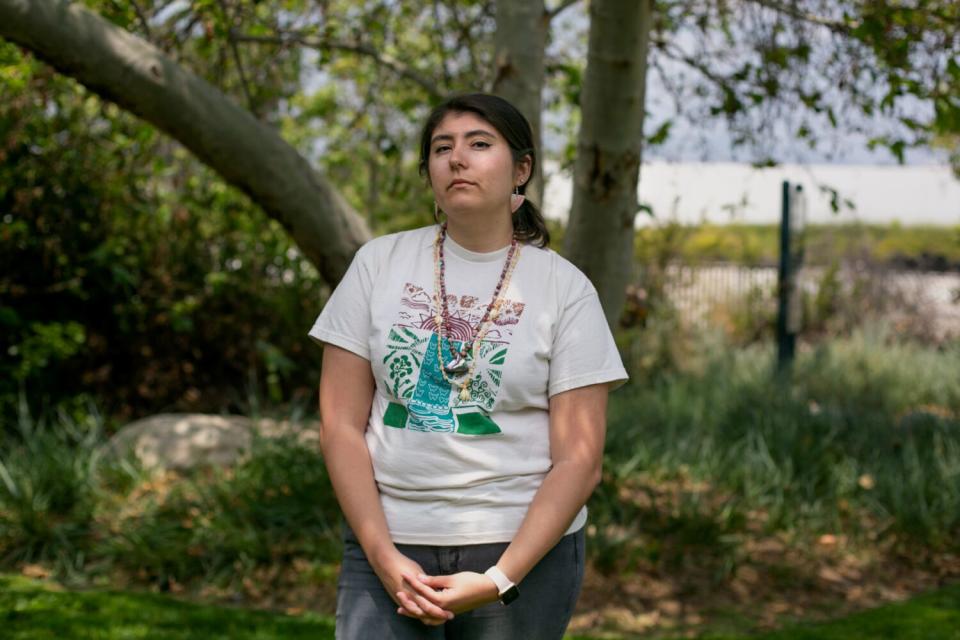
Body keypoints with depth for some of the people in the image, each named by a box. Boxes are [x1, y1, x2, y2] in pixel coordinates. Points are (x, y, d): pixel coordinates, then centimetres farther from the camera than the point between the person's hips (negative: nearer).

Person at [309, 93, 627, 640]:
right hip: (389, 546, 1)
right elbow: (341, 426, 2)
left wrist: (500, 579, -13)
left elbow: (579, 461, -4)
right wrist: (383, 555, -8)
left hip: (523, 548, -1)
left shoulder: (565, 288, 0)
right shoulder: (380, 263, 5)